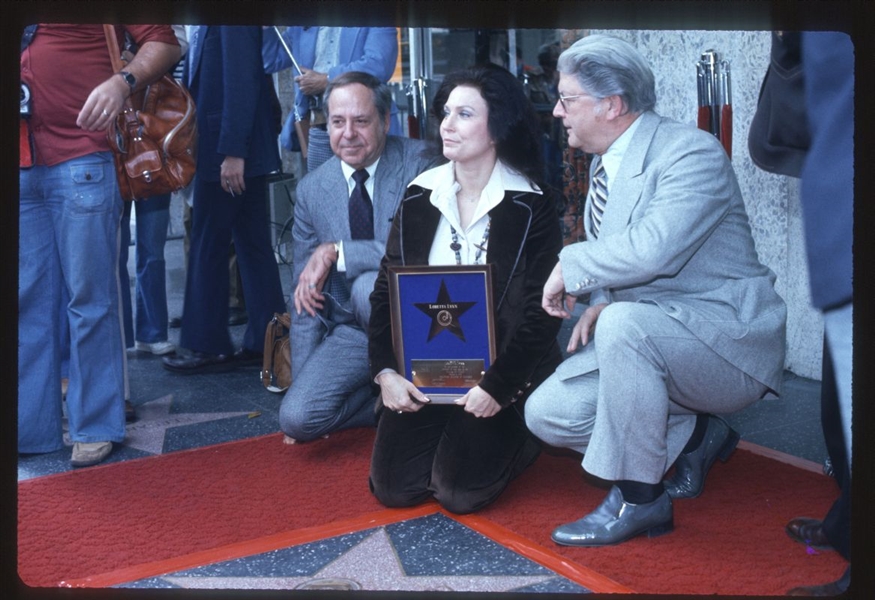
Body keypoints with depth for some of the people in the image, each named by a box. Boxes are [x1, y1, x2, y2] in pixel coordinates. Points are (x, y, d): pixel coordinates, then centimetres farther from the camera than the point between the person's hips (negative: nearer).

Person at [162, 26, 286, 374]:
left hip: (231, 153, -9)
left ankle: (207, 347, 9)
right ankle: (264, 343, 14)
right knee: (252, 247, 9)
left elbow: (242, 83, -20)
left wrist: (232, 152, -22)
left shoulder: (236, 26, -13)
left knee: (207, 249, -1)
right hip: (224, 150, 9)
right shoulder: (204, 28, 14)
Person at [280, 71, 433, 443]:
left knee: (369, 285, -34)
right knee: (297, 417, -19)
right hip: (348, 331, 3)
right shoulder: (312, 189, 2)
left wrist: (338, 252, -23)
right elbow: (306, 295, 6)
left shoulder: (420, 163, -10)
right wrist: (302, 379, 1)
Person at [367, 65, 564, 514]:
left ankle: (516, 438, 14)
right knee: (393, 487, -8)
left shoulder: (530, 207, -10)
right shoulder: (419, 197, 2)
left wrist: (497, 386, -19)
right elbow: (387, 289, 3)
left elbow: (541, 313, -11)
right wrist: (385, 370, -8)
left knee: (459, 491, -16)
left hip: (502, 371, -3)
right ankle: (450, 433, 22)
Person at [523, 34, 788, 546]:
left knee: (626, 323, -37)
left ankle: (638, 498, -21)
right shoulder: (606, 166, 10)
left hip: (729, 338, -9)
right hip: (642, 334, 9)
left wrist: (569, 267, -19)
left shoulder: (692, 152, -18)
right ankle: (695, 436, 10)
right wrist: (600, 302, -1)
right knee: (547, 413, -5)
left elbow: (651, 250, -34)